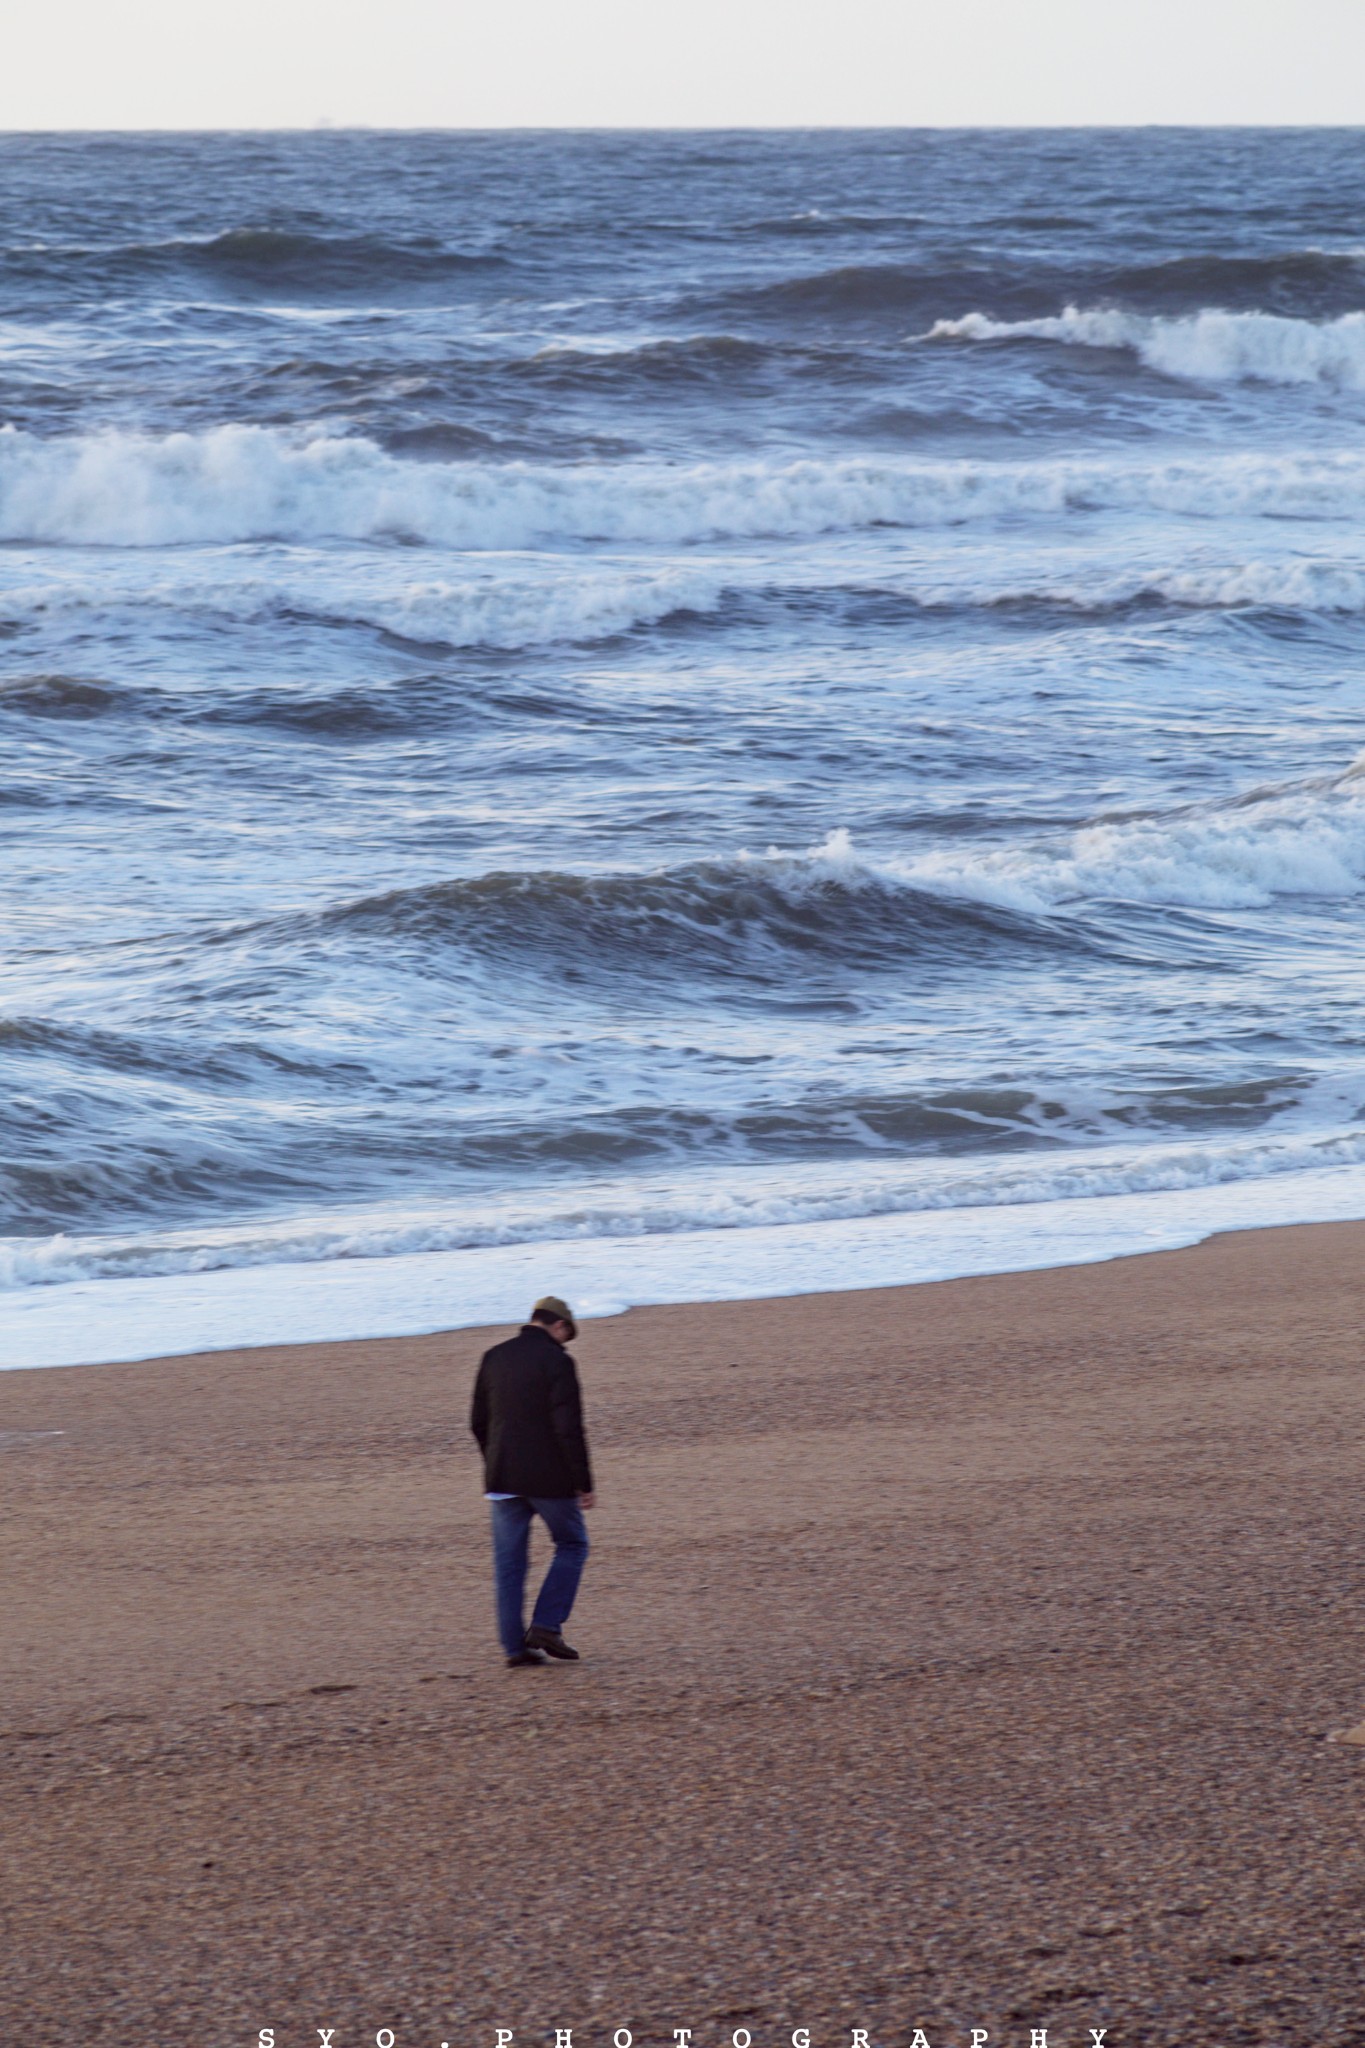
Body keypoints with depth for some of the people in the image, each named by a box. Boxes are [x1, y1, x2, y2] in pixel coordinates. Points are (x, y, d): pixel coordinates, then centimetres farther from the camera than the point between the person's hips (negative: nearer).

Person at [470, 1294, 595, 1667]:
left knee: (508, 1562, 8)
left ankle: (514, 1645, 6)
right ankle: (546, 1626, 1)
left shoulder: (494, 1358, 8)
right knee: (572, 1545, 12)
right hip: (548, 1478, -5)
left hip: (502, 1479, 5)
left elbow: (478, 1422, 14)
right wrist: (583, 1483, -11)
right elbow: (569, 1429, -16)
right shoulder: (556, 1361, -11)